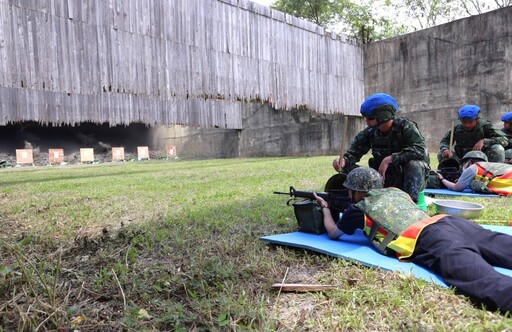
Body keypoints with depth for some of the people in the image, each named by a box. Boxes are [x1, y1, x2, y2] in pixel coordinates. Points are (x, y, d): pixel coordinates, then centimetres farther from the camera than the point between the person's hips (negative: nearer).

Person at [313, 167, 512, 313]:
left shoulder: (359, 209, 18)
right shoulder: (396, 192, 35)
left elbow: (333, 233, 34)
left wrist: (325, 208, 51)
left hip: (430, 241, -8)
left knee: (487, 283, -32)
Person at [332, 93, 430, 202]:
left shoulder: (405, 126, -15)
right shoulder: (369, 132, -3)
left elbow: (421, 150, -28)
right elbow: (353, 153, -2)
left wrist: (390, 159, -32)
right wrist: (343, 160, -26)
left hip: (409, 179, -4)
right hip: (383, 178, 4)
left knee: (414, 164, -37)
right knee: (347, 168, -9)